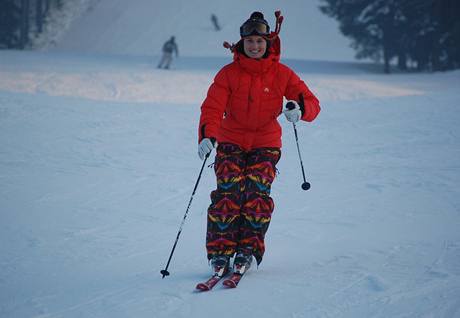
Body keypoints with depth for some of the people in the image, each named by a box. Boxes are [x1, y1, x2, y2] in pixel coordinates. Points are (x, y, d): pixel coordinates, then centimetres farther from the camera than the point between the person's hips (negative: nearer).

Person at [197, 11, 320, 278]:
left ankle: (248, 250, -7)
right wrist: (207, 137, -31)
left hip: (266, 144, 1)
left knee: (257, 193, -16)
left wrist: (300, 109, -28)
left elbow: (312, 103, -3)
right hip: (231, 142, 0)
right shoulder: (229, 74, -5)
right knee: (228, 192, -16)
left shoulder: (281, 74, -2)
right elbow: (212, 108, -12)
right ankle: (220, 251, -11)